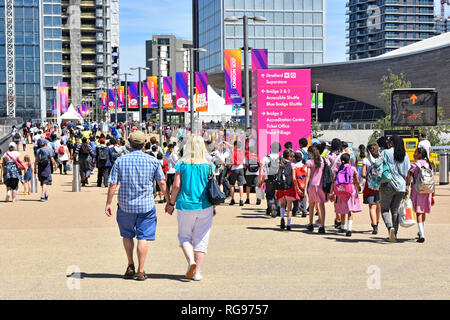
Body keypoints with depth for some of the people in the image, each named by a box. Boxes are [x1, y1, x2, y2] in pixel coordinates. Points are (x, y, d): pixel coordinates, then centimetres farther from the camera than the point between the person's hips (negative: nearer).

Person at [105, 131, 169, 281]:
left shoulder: (120, 161, -4)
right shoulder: (153, 161, -3)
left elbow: (112, 185, -5)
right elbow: (162, 183, 0)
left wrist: (108, 203, 4)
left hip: (125, 205, 1)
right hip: (146, 205, -1)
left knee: (127, 235, 20)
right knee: (143, 237, 3)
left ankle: (131, 266, 21)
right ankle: (140, 271, 3)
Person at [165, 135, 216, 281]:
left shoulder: (182, 164, -4)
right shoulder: (208, 165, -1)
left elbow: (176, 186, -6)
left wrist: (171, 203, 5)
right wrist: (214, 206, 11)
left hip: (185, 206, -1)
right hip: (205, 206, 1)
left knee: (184, 236, 15)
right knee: (201, 239, 9)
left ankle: (191, 260, -10)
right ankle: (197, 272, 8)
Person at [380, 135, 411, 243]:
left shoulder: (386, 153, -6)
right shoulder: (405, 155, 8)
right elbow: (408, 172, 9)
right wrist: (407, 186, 15)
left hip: (388, 185, -4)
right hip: (401, 186, 4)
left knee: (384, 209, 6)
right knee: (395, 210, 14)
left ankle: (390, 227, -18)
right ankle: (395, 234, 10)